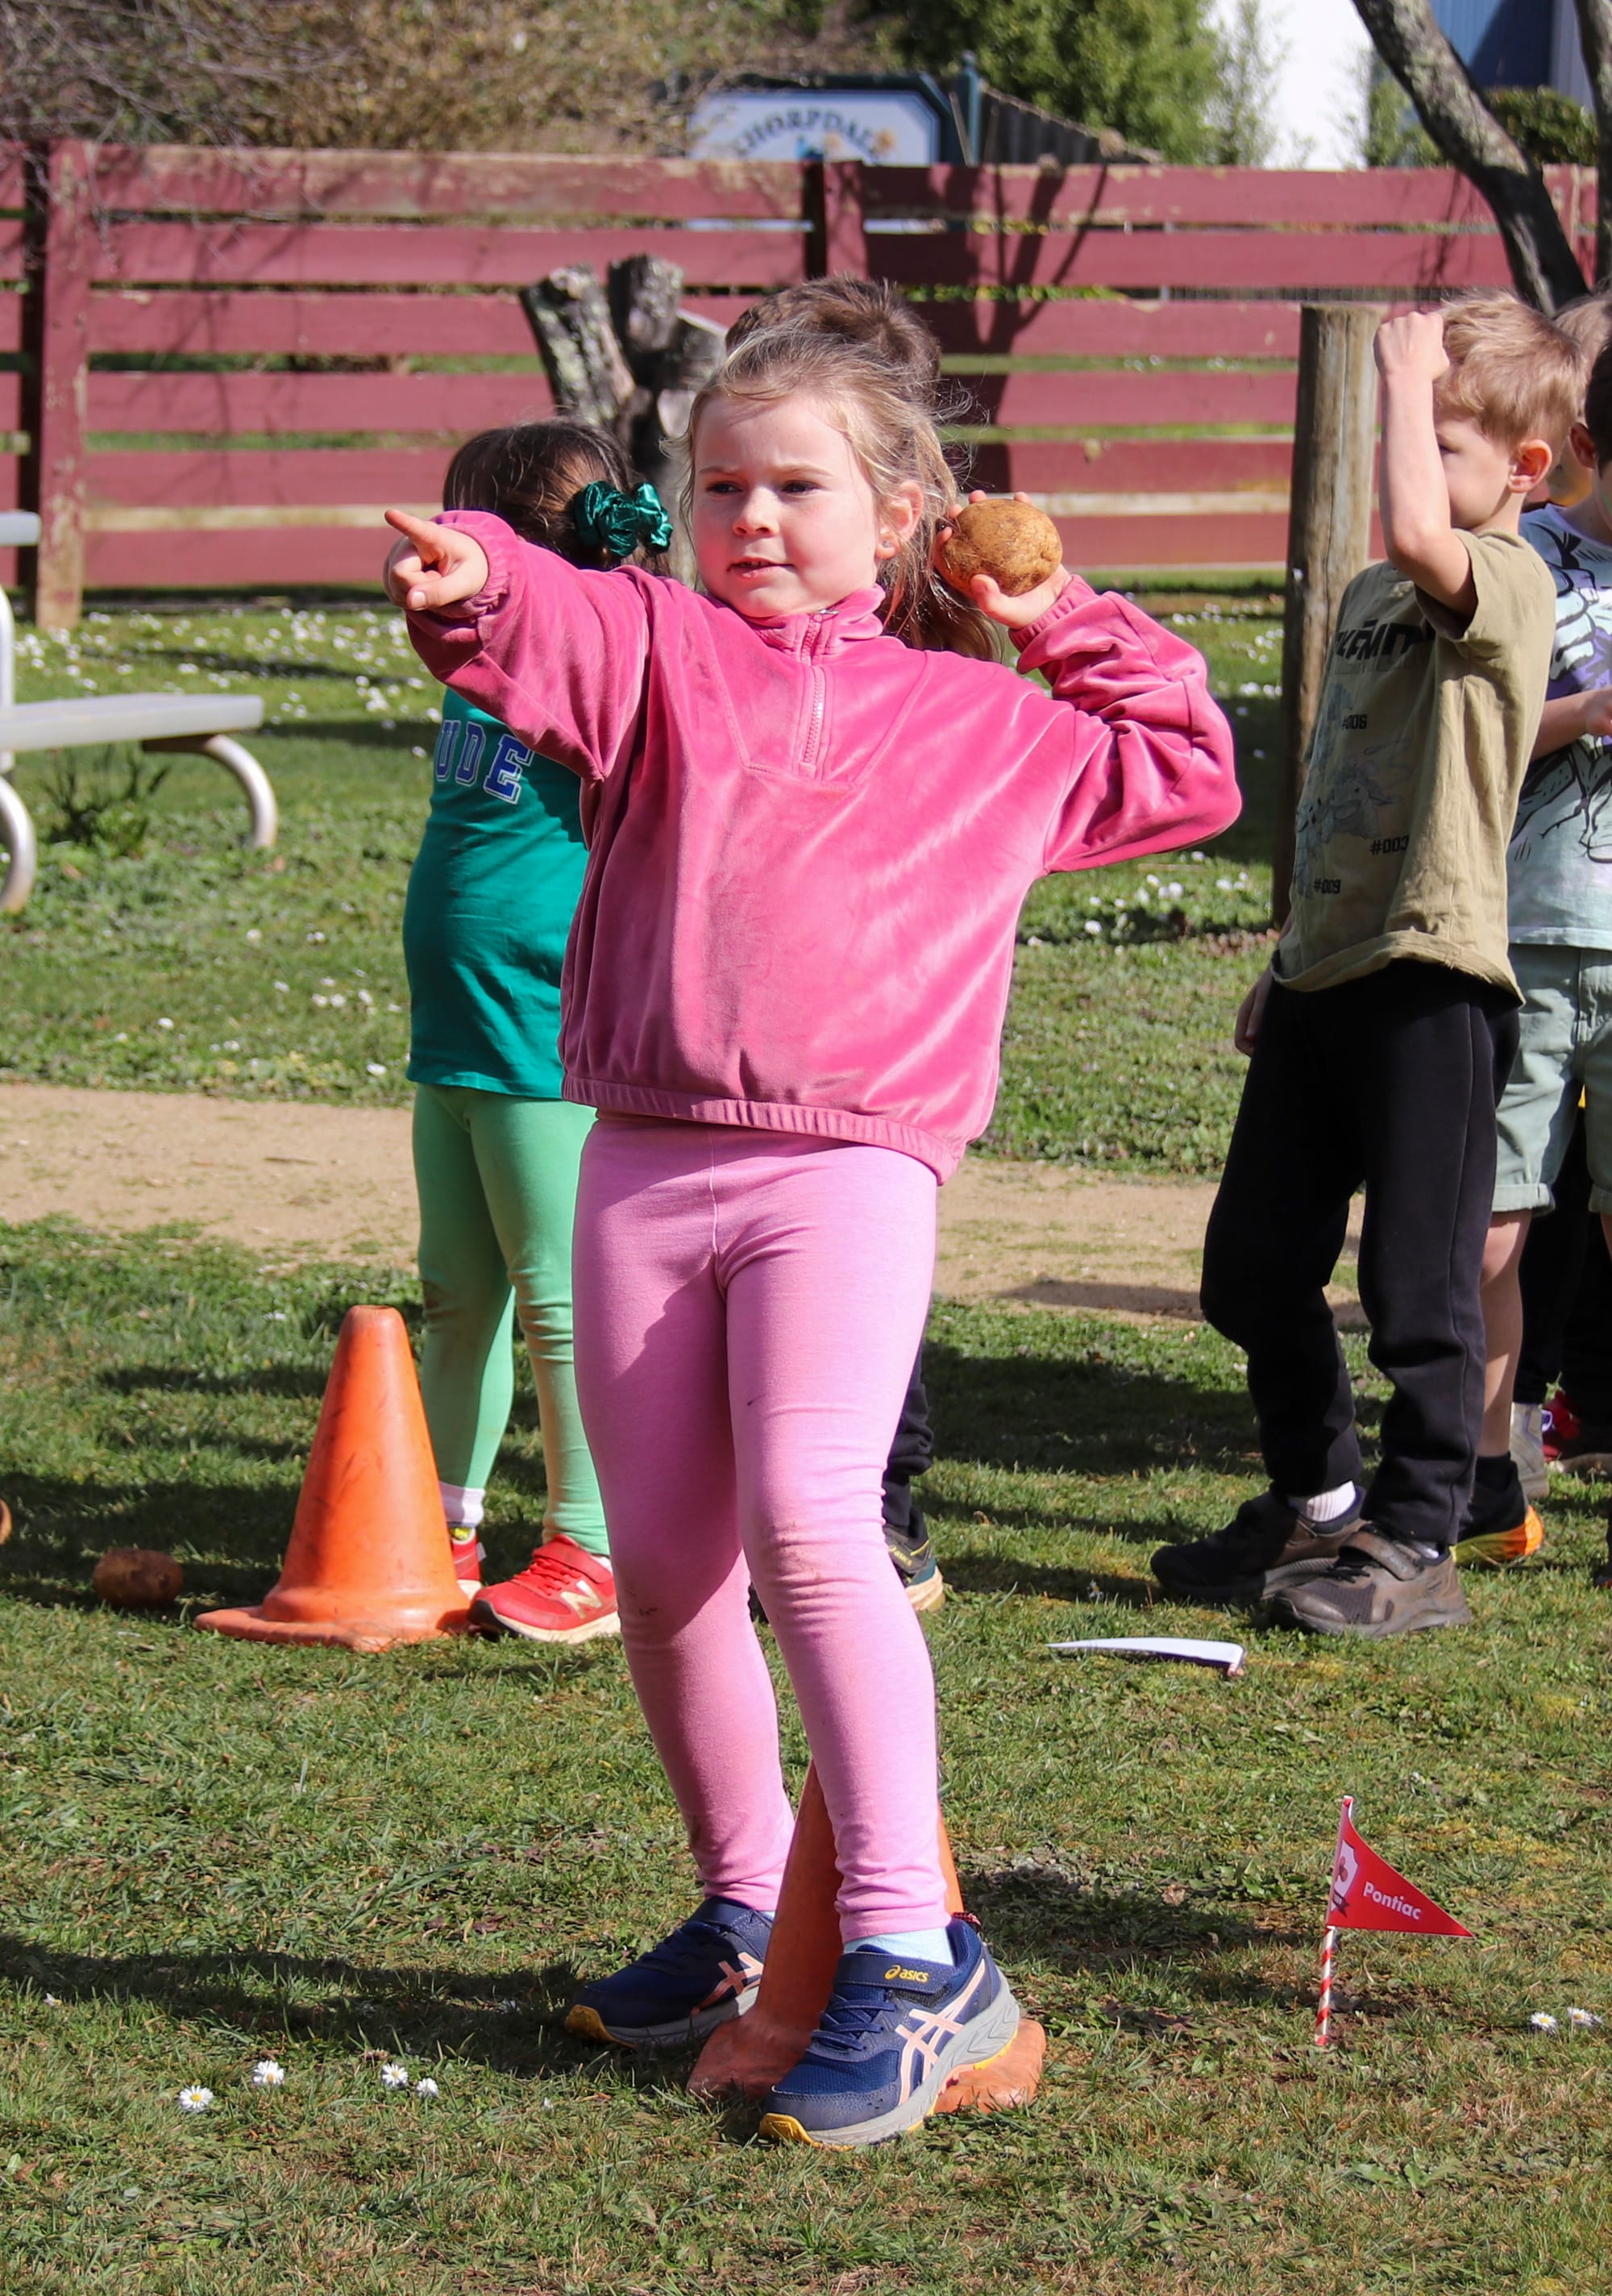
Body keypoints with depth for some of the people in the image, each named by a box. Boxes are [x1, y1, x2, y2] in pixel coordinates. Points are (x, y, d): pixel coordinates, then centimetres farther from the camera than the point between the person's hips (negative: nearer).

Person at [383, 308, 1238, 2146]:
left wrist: (1067, 626, 22)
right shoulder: (662, 652, 12)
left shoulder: (990, 725, 16)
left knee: (807, 1521, -21)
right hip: (643, 1163, 3)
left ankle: (909, 1959, -20)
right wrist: (474, 579, -33)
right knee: (659, 1563, 7)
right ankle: (743, 1912, 28)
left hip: (849, 1169, -3)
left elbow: (1185, 779, 30)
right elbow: (544, 634, -11)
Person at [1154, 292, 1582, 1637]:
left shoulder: (1510, 581, -10)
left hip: (1431, 972, -9)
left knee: (1420, 1283, -1)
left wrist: (1410, 373, -20)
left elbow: (1417, 533, -34)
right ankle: (1319, 1502, 31)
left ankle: (1416, 1547, 10)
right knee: (1253, 1267, 14)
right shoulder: (1371, 595, 17)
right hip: (1325, 972, 9)